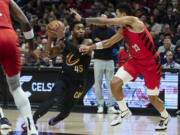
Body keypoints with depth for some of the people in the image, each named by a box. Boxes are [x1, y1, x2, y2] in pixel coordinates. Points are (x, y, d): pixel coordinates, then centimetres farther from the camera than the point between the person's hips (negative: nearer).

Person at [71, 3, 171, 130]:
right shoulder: (123, 31, 5)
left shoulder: (133, 21, -21)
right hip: (135, 60, 7)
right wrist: (89, 48, 6)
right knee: (115, 83, -11)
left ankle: (165, 117, 30)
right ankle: (124, 111, 9)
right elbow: (108, 43, 16)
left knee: (153, 97, 1)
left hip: (151, 63, -7)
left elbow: (105, 21, -23)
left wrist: (82, 19, -20)